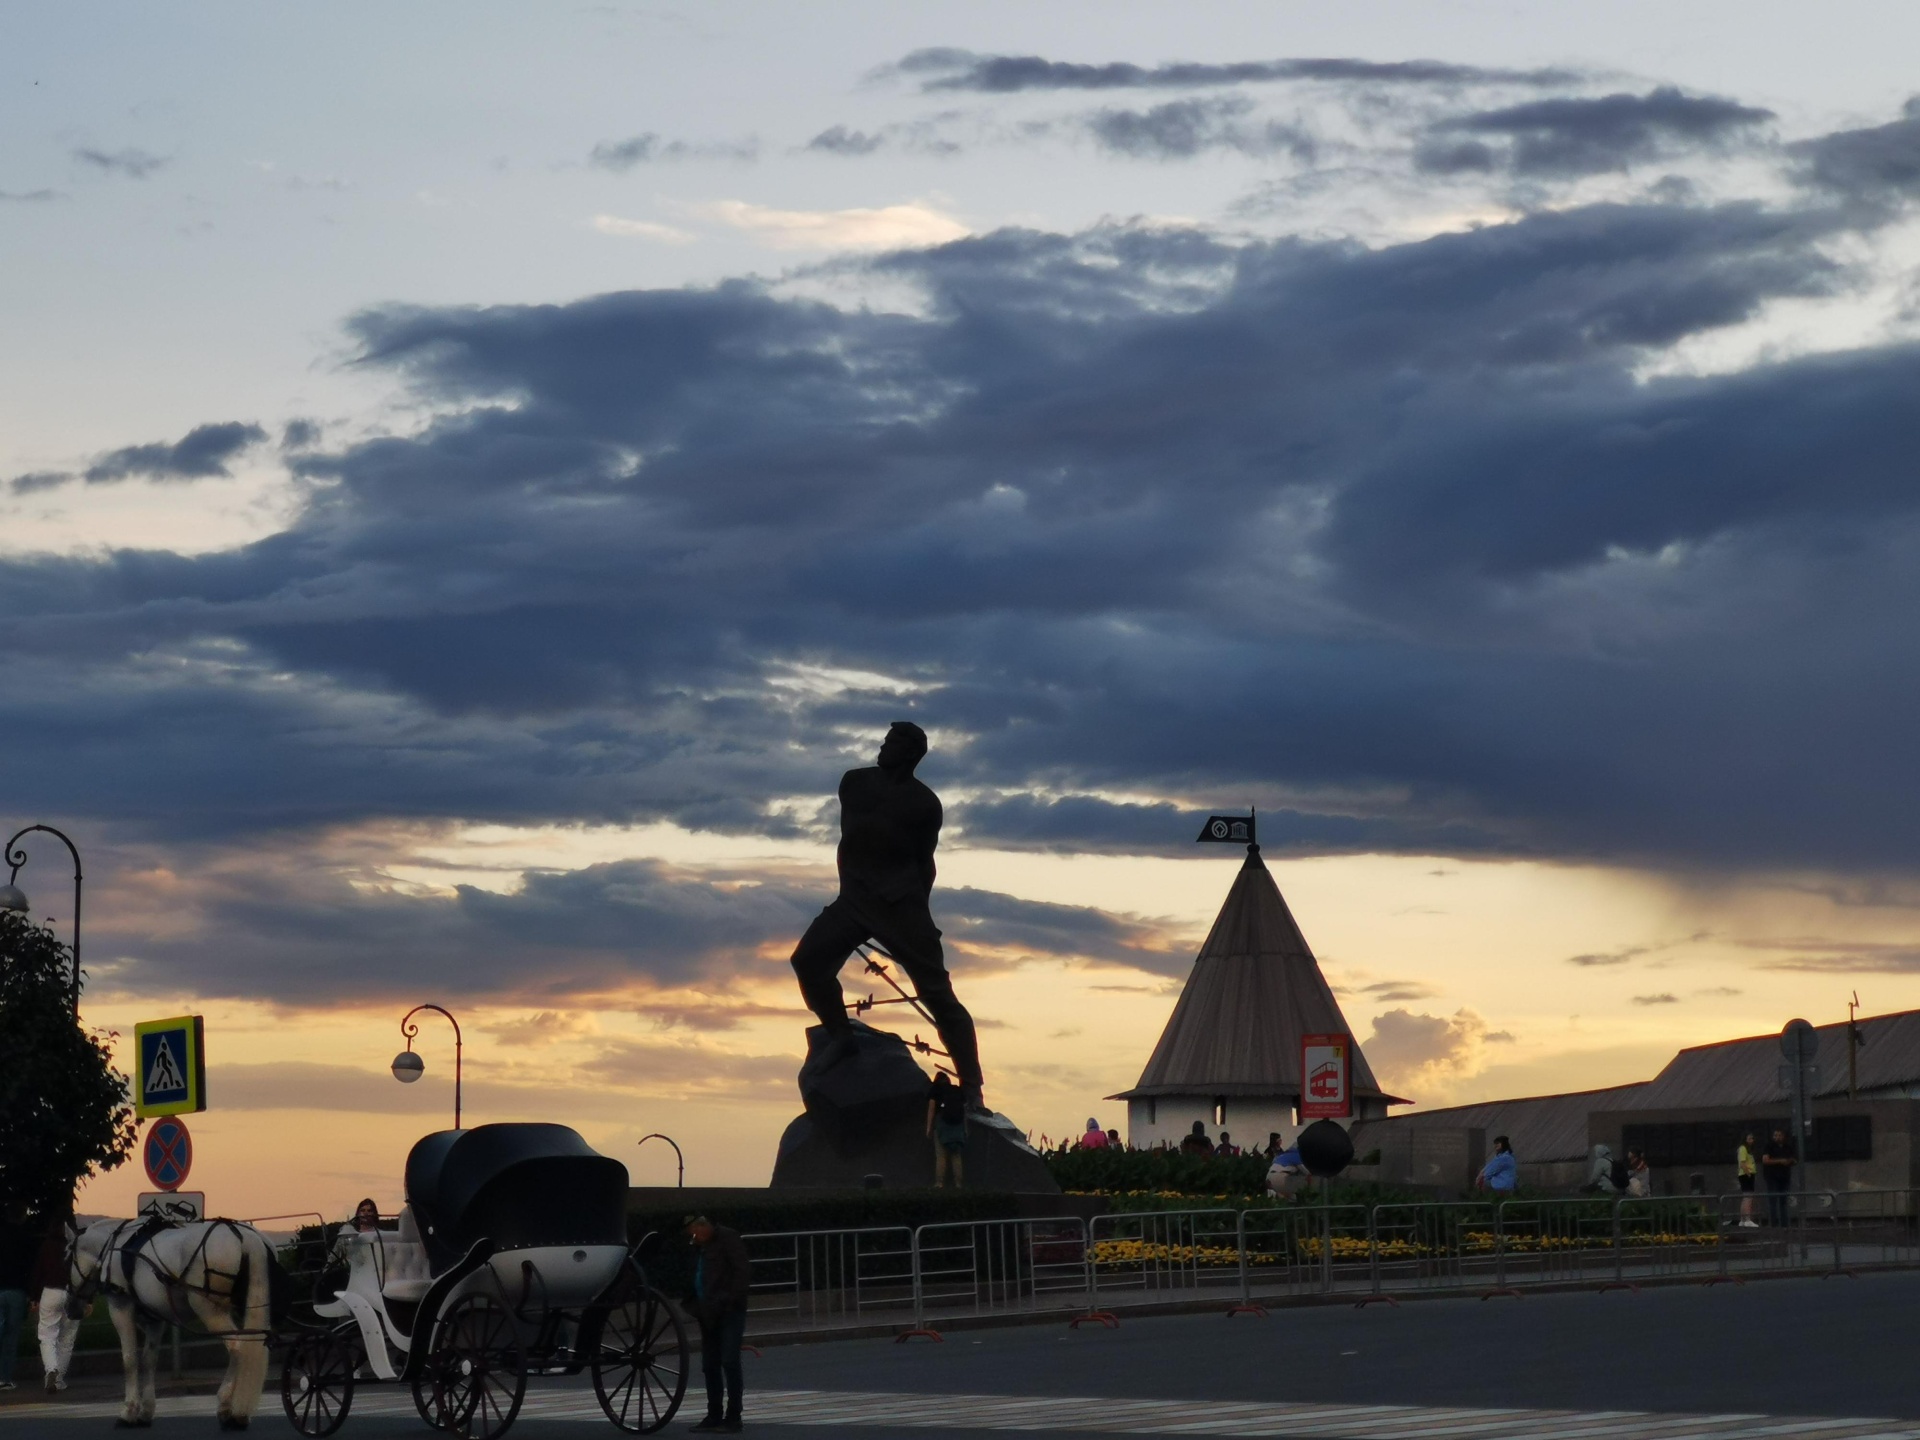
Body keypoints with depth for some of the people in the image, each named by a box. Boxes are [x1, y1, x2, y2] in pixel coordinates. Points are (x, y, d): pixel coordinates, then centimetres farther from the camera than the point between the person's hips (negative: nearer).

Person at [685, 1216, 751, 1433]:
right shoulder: (702, 1248, 18)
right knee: (710, 1365, 8)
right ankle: (714, 1416, 13)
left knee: (729, 1362, -12)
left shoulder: (728, 1239, -6)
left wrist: (730, 1299, -18)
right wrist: (697, 1308, 10)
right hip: (709, 1315, 8)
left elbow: (743, 1272, -13)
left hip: (729, 1312, -8)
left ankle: (733, 1417, -10)